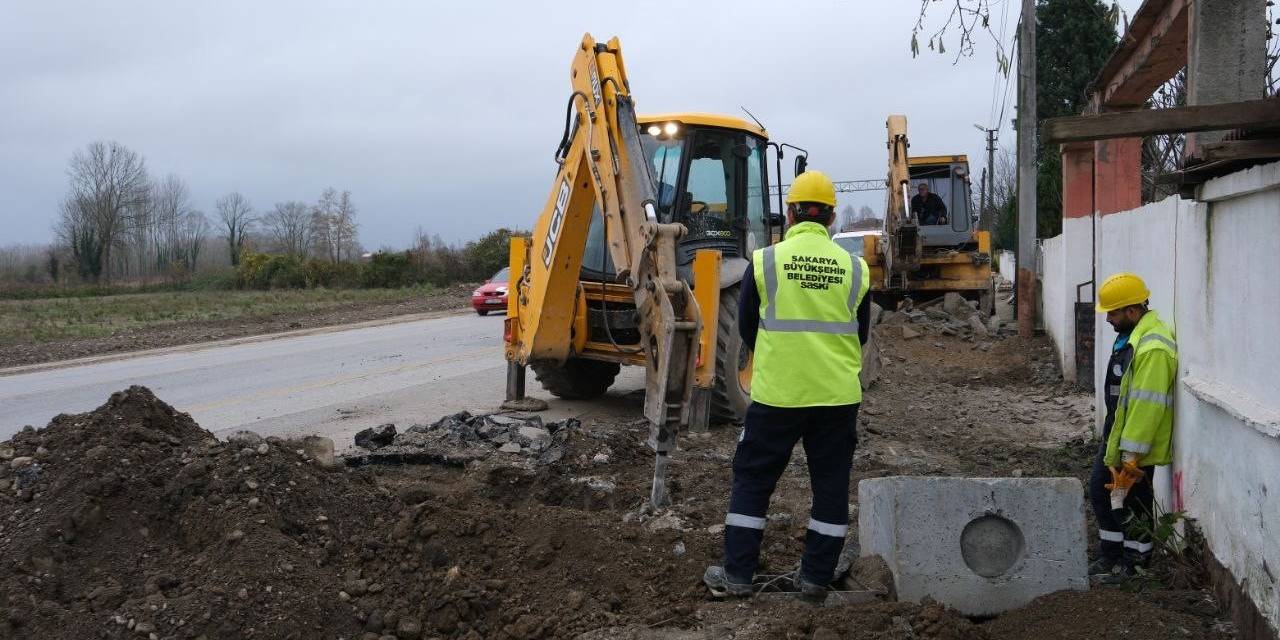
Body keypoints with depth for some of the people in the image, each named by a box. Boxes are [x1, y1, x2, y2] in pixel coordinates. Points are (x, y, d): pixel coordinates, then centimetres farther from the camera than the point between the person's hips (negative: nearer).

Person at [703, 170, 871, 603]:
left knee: (752, 479, 9)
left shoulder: (764, 262, -5)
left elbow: (747, 328, 6)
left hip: (777, 393, -2)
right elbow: (860, 335, 12)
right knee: (831, 484, 12)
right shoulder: (854, 268, 1)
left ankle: (736, 574, 12)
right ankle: (816, 577, 17)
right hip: (838, 395, 2)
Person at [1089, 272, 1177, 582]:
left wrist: (1131, 457, -26)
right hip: (1115, 437, 10)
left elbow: (1147, 406, -28)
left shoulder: (1152, 347, -26)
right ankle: (1109, 556, 30)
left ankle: (1133, 562, 19)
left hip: (1137, 445, -10)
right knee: (1100, 492, 17)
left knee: (1133, 504, 4)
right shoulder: (1129, 335, 8)